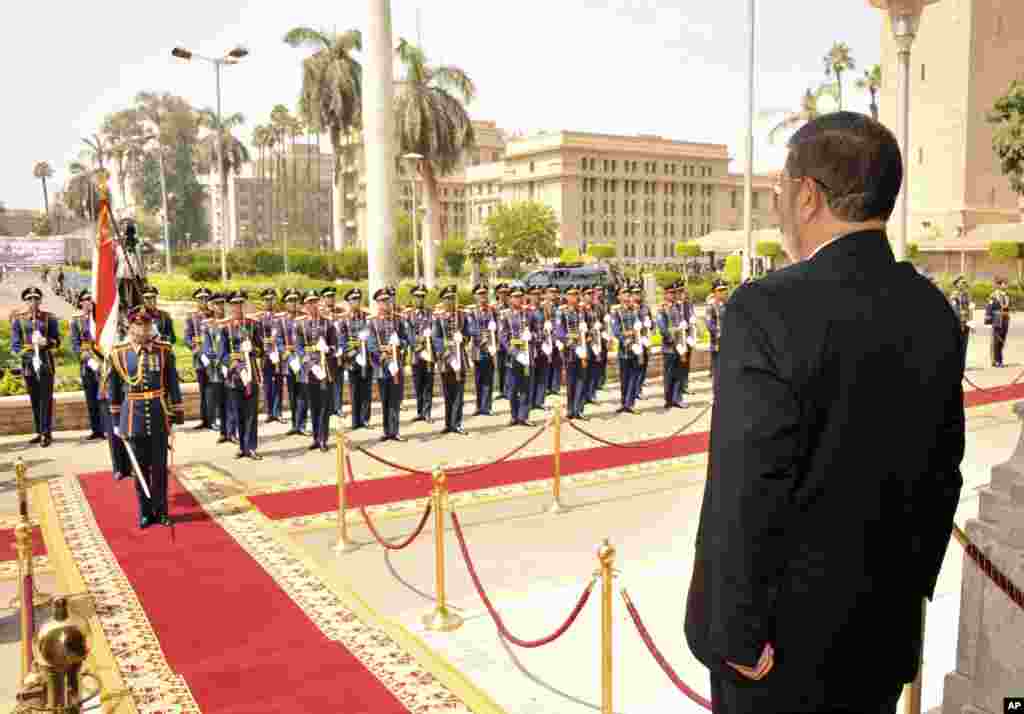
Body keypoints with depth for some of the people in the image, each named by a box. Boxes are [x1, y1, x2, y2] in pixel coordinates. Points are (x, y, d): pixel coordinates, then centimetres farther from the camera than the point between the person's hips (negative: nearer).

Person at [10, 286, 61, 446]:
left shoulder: (49, 318, 6)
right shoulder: (18, 320, 6)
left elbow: (57, 342, 3)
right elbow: (15, 345, 2)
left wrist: (47, 342, -19)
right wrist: (29, 355, -13)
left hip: (46, 363, -2)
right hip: (28, 364, 2)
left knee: (46, 399, -6)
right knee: (34, 400, 8)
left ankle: (46, 433, -4)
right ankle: (39, 432, 16)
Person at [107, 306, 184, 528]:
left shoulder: (164, 350, -2)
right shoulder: (119, 353, -2)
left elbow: (173, 386, 2)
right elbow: (114, 390, 6)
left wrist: (176, 418, 0)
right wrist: (117, 422, 9)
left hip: (159, 417, 0)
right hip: (133, 418, 0)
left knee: (160, 467, 7)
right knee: (140, 468, 9)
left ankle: (161, 511, 21)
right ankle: (145, 512, 23)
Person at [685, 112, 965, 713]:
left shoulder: (768, 309, -23)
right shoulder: (935, 312, -1)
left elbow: (746, 491, -24)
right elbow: (942, 472, 6)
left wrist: (738, 635, -13)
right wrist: (911, 586, 17)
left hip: (783, 639, -6)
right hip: (884, 629, 6)